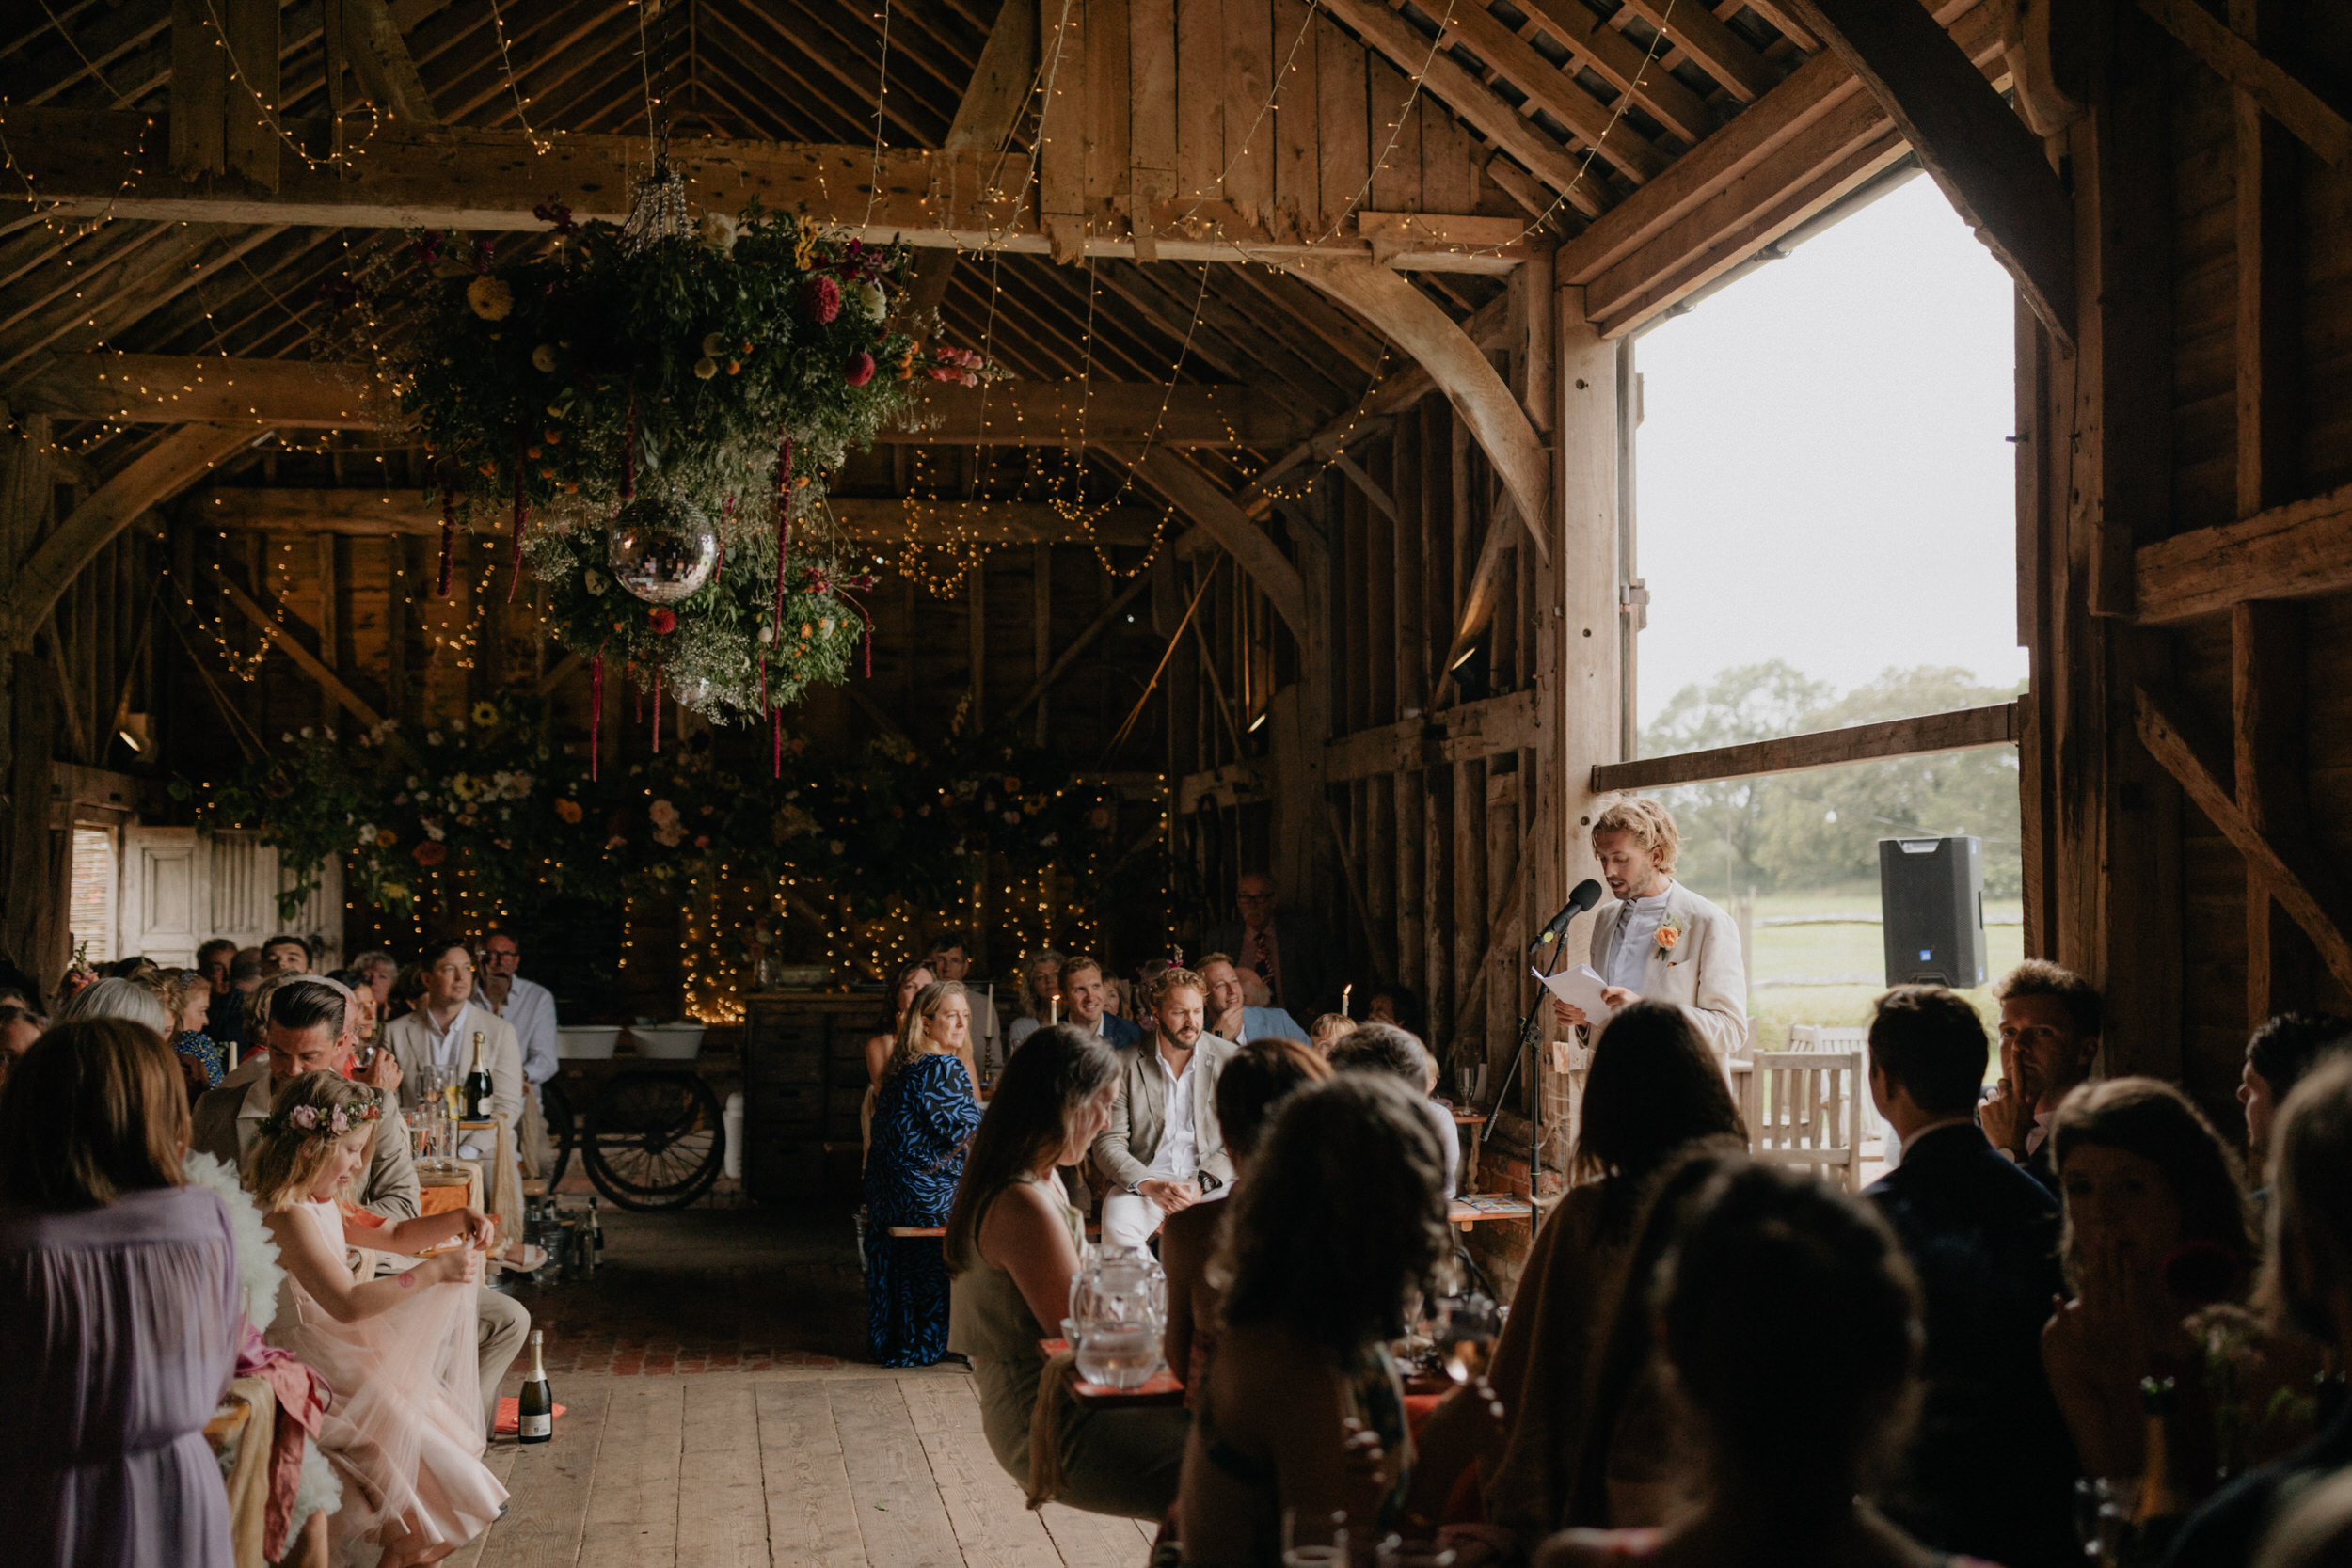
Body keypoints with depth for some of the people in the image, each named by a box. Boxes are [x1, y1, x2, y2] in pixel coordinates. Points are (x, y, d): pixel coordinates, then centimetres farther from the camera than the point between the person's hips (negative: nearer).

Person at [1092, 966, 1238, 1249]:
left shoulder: (1230, 1060, 5)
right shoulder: (1125, 1065, 3)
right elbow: (1108, 1143, 0)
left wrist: (1202, 1183, -13)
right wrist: (1150, 1185, -19)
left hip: (1212, 1180, 1)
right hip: (1143, 1180, 0)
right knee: (1118, 1227, -33)